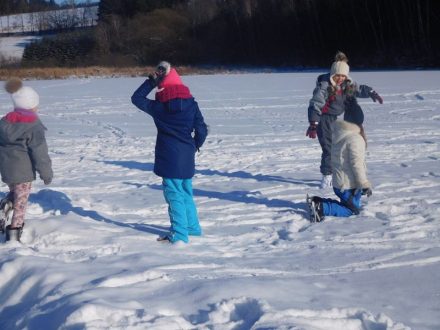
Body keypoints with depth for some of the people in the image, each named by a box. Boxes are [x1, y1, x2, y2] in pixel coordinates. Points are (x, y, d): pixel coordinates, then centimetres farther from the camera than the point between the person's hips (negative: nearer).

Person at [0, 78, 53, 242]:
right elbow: (39, 152, -16)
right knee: (20, 202, 3)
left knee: (13, 193, 27)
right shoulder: (33, 127, -15)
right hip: (24, 171, -6)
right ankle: (14, 230, 1)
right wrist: (46, 173, -7)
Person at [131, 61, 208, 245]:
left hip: (169, 158, -4)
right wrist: (195, 146, 18)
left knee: (174, 195, -1)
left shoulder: (158, 107, -8)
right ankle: (192, 227, 30)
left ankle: (179, 234, 0)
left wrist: (151, 81, 7)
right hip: (187, 157, 5)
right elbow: (202, 129, 1)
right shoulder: (191, 104, 0)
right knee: (186, 193, 19)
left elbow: (136, 98, 6)